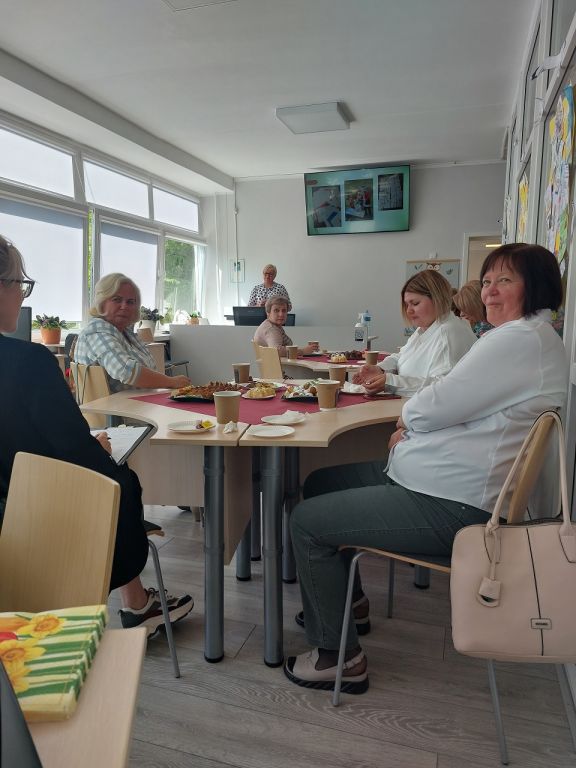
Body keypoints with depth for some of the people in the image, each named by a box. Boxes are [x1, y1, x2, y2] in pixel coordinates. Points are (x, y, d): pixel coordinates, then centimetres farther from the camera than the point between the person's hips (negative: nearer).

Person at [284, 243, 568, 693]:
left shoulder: (522, 340, -19)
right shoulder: (523, 337, 17)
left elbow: (432, 407, -23)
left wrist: (408, 415, 1)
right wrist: (412, 427, -2)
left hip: (448, 505, -12)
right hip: (440, 480, 12)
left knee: (307, 522, -9)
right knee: (319, 483, 18)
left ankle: (339, 657, 7)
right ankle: (347, 601, 32)